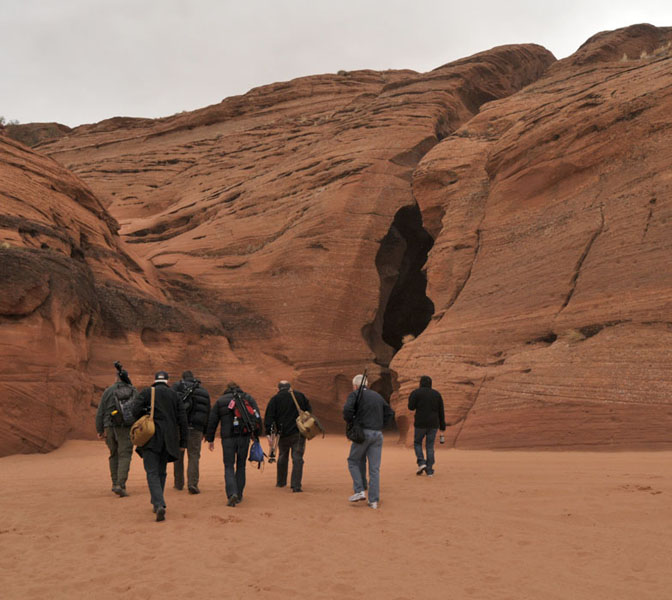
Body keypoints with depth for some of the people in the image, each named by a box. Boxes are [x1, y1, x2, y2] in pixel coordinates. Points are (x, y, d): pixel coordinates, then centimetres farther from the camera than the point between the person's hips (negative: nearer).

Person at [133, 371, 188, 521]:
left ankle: (159, 505, -24)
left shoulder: (146, 393, 2)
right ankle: (157, 503, 26)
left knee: (152, 473, -6)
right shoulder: (174, 395, 9)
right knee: (161, 472, 18)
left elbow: (136, 411, -10)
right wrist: (183, 441, 8)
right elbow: (182, 420, 5)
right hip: (168, 439, 3)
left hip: (151, 438, -3)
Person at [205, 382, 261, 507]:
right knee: (241, 465, 15)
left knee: (229, 466, 3)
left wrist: (210, 439, 15)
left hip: (228, 438, -1)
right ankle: (239, 495, 18)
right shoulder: (248, 398, 12)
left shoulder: (220, 401, 10)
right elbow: (257, 417, 4)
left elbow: (212, 421, 9)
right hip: (244, 436, 1)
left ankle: (232, 494, -16)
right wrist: (256, 433, 10)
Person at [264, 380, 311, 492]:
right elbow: (309, 412, 12)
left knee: (282, 457, 19)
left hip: (283, 434, 0)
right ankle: (296, 485, -11)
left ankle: (281, 482, 32)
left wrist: (269, 434, -10)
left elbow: (269, 418, -7)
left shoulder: (275, 399, 3)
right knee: (297, 458, -2)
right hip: (299, 433, 0)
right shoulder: (300, 396, 9)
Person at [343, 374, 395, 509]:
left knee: (353, 461, 14)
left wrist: (349, 422, 0)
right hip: (378, 434, 5)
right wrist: (380, 425, 14)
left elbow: (347, 409, -17)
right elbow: (390, 413, 17)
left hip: (363, 432, -5)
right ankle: (374, 500, 4)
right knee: (374, 468, 6)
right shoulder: (377, 395, 17)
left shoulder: (355, 394, -1)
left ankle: (360, 491, 3)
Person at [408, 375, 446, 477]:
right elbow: (441, 412, 6)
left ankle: (421, 463, -3)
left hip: (420, 423, -3)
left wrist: (411, 399, 13)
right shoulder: (437, 394, 8)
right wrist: (442, 428, 10)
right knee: (430, 447, 8)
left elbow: (411, 407, -9)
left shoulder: (416, 392, -2)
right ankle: (429, 470, 4)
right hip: (433, 424, 3)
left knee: (417, 443, 16)